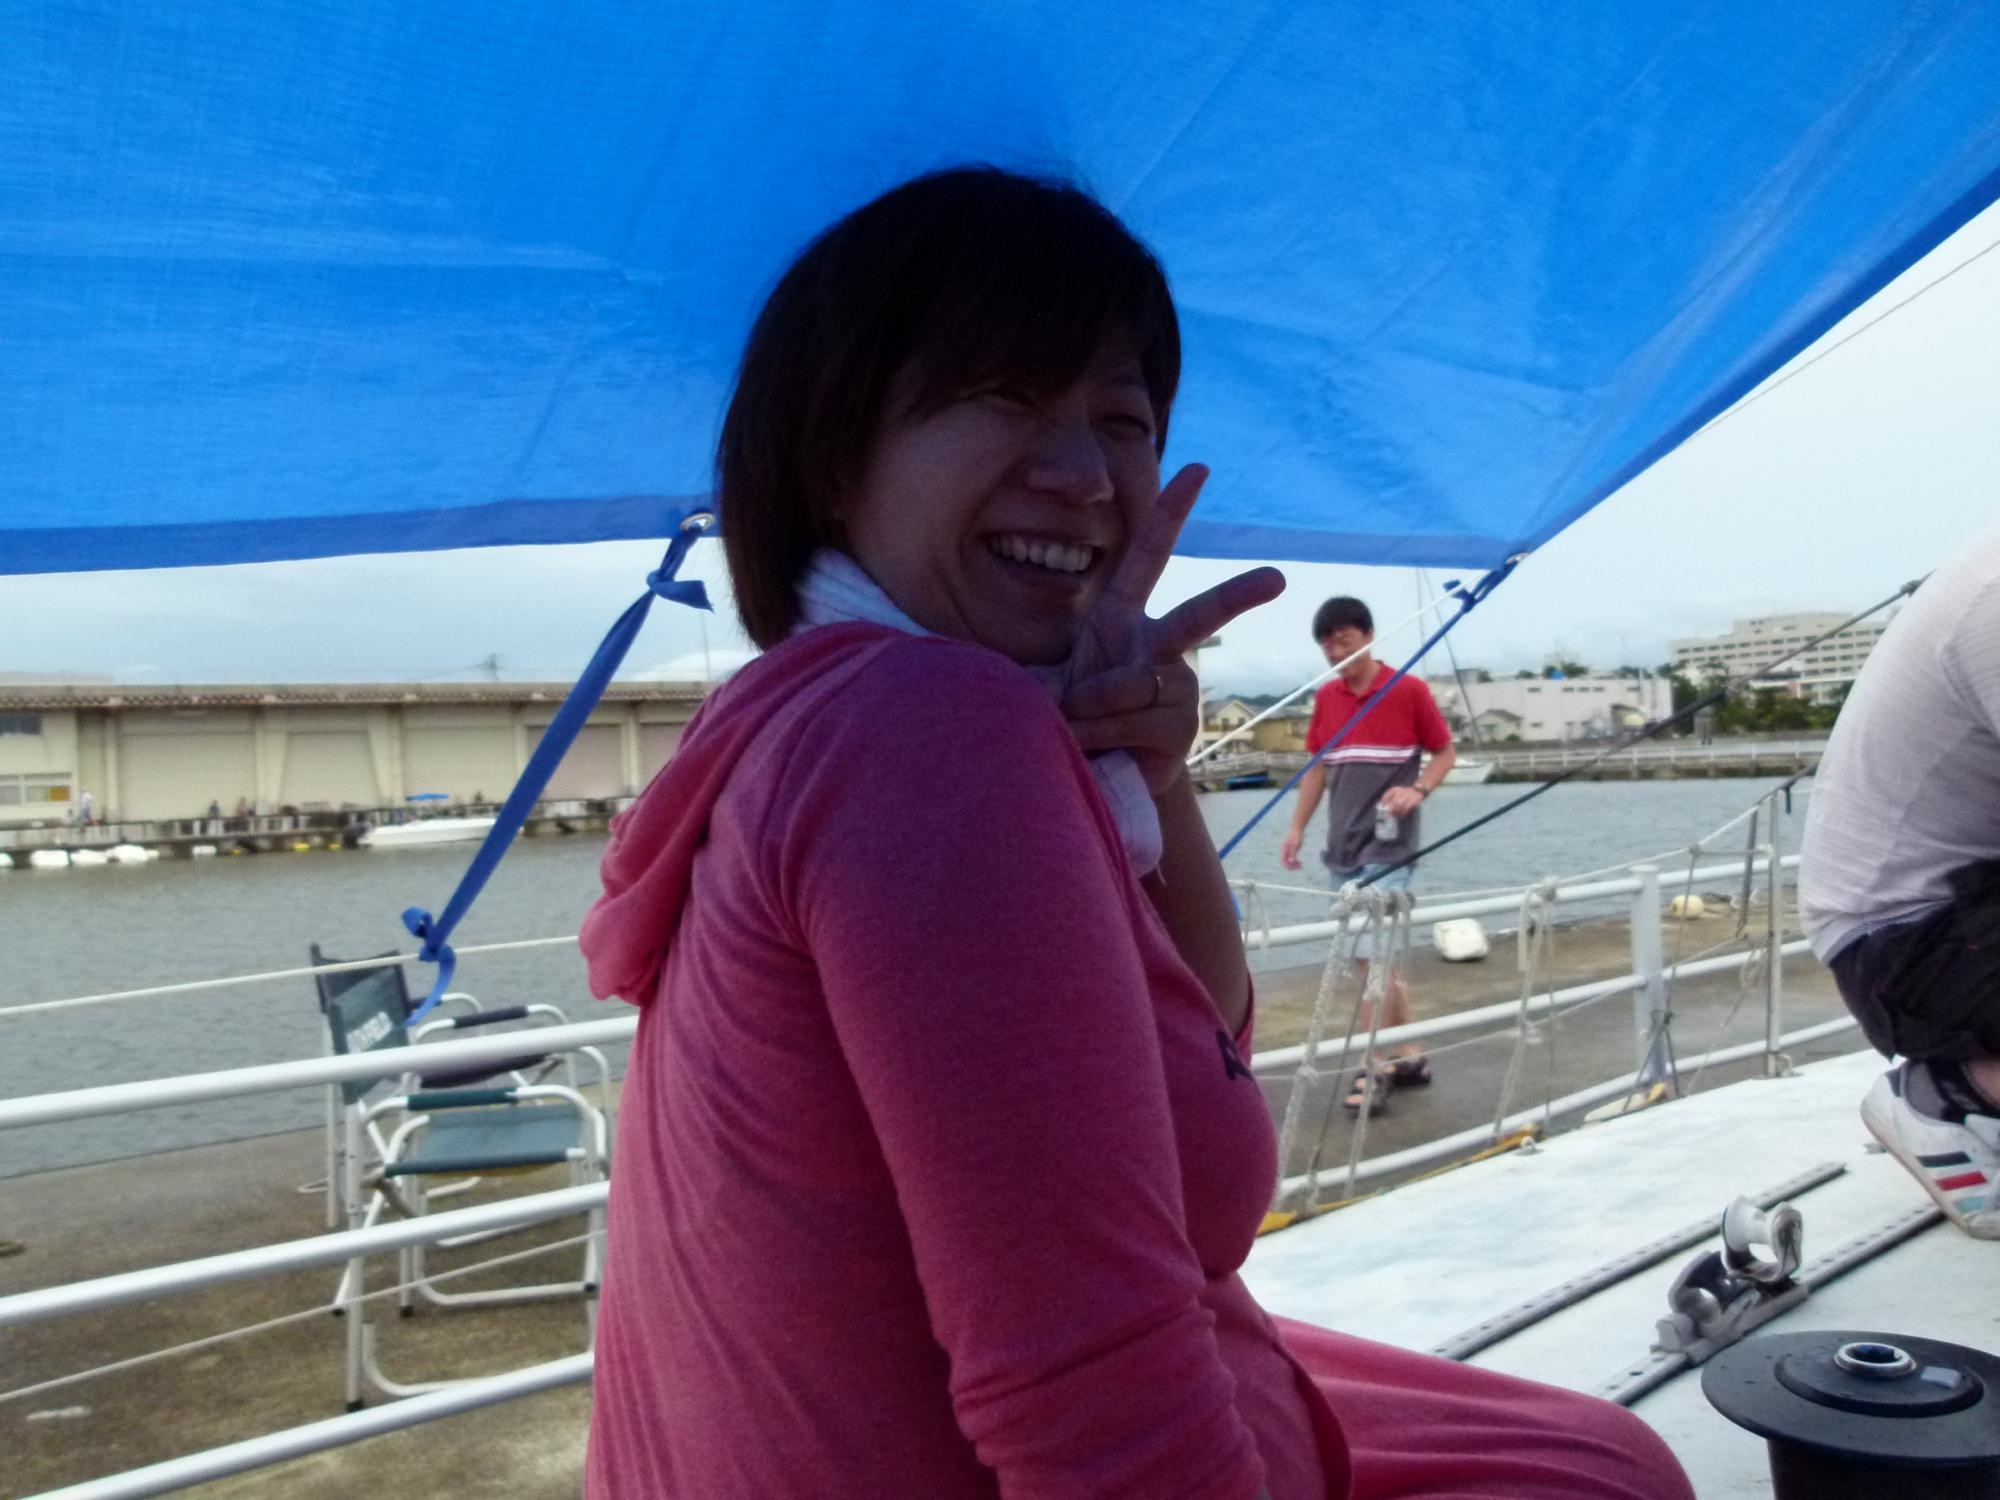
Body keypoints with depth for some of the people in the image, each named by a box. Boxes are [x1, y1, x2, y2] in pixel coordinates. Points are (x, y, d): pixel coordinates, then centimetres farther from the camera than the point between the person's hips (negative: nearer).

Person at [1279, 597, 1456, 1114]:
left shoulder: (1409, 690, -6)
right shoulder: (1325, 698, 8)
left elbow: (1445, 752, 1)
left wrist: (1417, 790, -17)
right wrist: (1297, 827, 10)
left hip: (1388, 845, -6)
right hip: (1342, 846, 6)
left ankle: (1375, 1067, -5)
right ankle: (1408, 1055, 23)